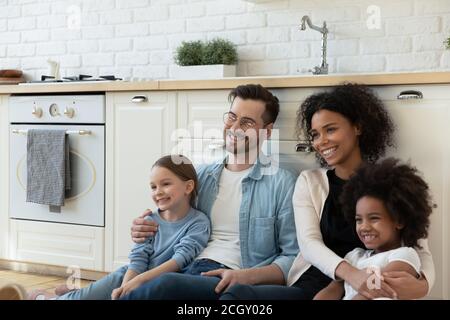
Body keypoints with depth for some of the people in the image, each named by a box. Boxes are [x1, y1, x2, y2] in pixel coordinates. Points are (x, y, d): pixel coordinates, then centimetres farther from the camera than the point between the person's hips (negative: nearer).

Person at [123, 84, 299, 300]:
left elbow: (293, 257, -3)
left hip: (230, 283, -4)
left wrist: (246, 276, -18)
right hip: (186, 271, 4)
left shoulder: (282, 183, 1)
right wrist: (145, 233, 5)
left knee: (166, 285, -36)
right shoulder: (201, 176, 18)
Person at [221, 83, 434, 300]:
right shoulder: (309, 182, 13)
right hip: (311, 288, 2)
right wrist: (350, 273, -26)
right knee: (239, 294, -28)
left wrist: (420, 284, -24)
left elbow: (421, 252, 2)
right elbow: (309, 243, -4)